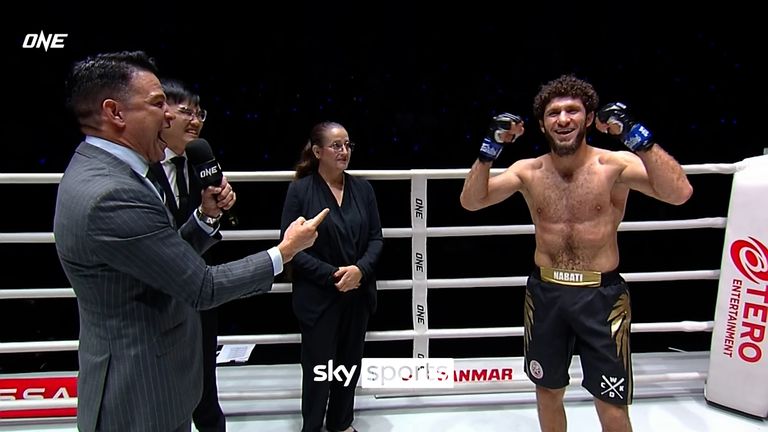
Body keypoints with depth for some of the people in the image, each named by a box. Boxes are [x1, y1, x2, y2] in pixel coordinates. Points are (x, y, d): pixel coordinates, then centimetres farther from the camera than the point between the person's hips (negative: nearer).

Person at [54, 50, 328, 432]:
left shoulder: (101, 173, 4)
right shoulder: (110, 194, -28)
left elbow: (171, 257, 8)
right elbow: (203, 287, -23)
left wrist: (206, 215, -7)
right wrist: (283, 252, -12)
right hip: (141, 393, -9)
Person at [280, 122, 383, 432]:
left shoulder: (362, 188, 2)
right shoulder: (300, 190, -9)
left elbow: (376, 238, 4)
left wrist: (360, 269, -14)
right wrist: (331, 275, -17)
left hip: (358, 294, 4)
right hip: (318, 297, -4)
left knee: (350, 363, 16)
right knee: (318, 367, 8)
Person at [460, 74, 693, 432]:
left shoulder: (616, 165, -9)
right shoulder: (528, 172, -1)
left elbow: (679, 194, -22)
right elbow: (471, 201, -5)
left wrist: (636, 134, -29)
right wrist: (491, 147, -16)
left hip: (601, 295, -2)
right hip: (545, 293, 3)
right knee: (548, 391, 20)